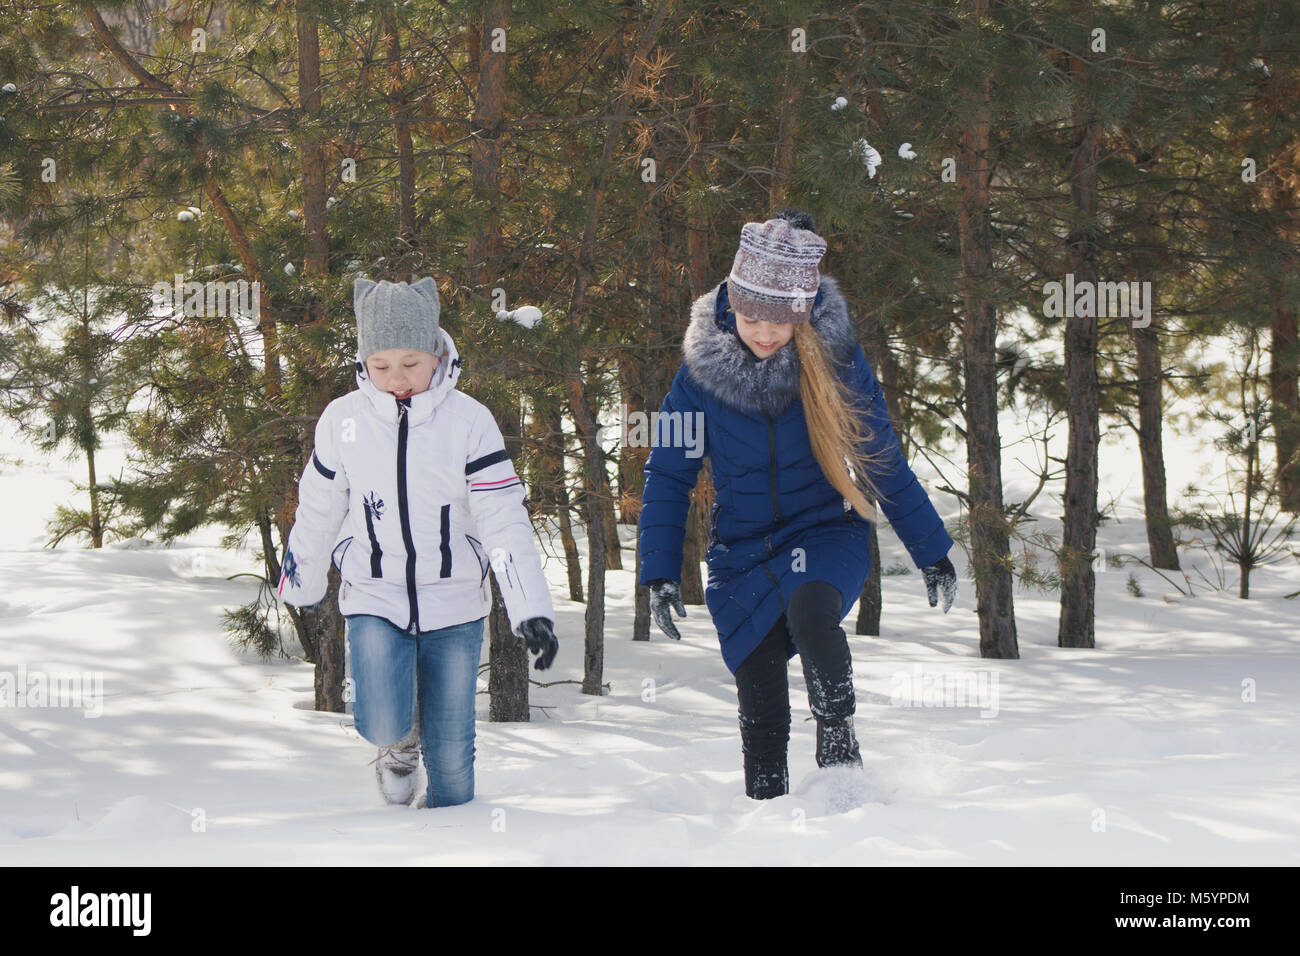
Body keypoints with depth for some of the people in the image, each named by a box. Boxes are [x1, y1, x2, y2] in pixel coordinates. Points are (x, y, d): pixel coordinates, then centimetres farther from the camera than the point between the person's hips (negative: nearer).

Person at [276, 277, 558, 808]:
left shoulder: (468, 420, -11)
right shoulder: (342, 420, -6)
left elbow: (504, 520, -12)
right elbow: (317, 512, 9)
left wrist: (531, 610, -20)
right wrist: (297, 587, 20)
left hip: (454, 605, 0)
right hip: (375, 602, 0)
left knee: (450, 750, 4)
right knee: (383, 724, -19)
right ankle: (398, 743, 17)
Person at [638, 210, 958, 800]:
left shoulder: (835, 359, -11)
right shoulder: (703, 369, -9)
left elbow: (884, 461, 2)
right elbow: (667, 475, 1)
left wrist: (932, 552, 8)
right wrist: (659, 574, -5)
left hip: (827, 532, -2)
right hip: (742, 552, 2)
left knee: (811, 613, -34)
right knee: (760, 708, -2)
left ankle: (839, 752, -21)